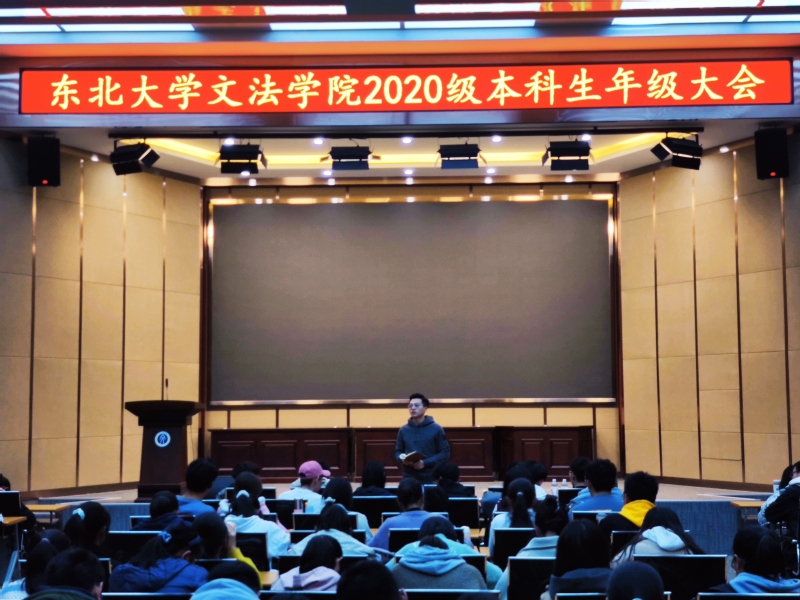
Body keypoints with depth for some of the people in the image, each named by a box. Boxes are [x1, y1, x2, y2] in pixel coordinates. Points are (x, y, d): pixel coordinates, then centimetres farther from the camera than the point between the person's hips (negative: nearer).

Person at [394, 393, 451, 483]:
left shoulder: (436, 429, 0)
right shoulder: (403, 430, 9)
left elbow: (445, 453, -2)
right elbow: (398, 451, 16)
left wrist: (425, 463, -14)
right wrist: (403, 459, -8)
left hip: (431, 478, -2)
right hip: (409, 478, 2)